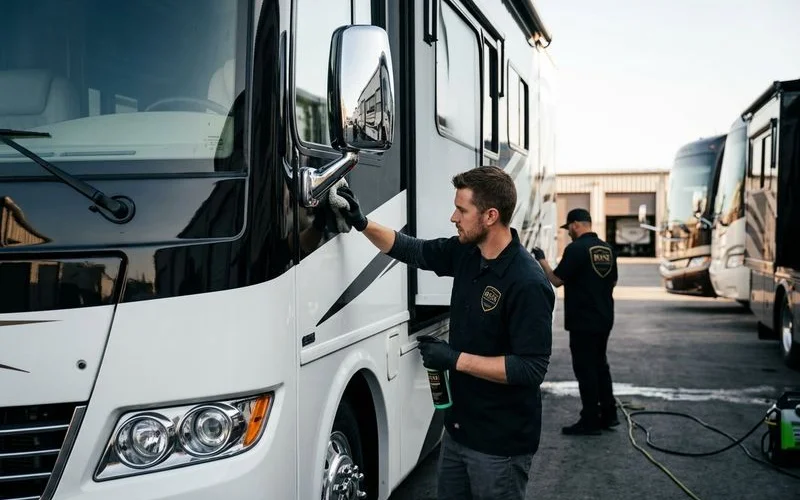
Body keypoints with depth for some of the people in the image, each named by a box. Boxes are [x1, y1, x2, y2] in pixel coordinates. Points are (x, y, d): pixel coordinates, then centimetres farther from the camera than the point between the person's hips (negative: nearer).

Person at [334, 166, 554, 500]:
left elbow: (532, 368, -25)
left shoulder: (528, 284, -24)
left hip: (500, 443, -8)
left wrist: (455, 359, -23)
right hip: (458, 428, 8)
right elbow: (410, 250, 15)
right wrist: (361, 223, 4)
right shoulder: (465, 253, 0)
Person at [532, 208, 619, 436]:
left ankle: (590, 421, 4)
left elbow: (556, 280, -13)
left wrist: (541, 260, 0)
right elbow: (613, 281, 15)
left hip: (583, 321, -8)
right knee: (600, 365, 18)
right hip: (604, 318, 8)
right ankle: (608, 415, 23)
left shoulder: (576, 248, -16)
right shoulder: (607, 249, 8)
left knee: (585, 369, -1)